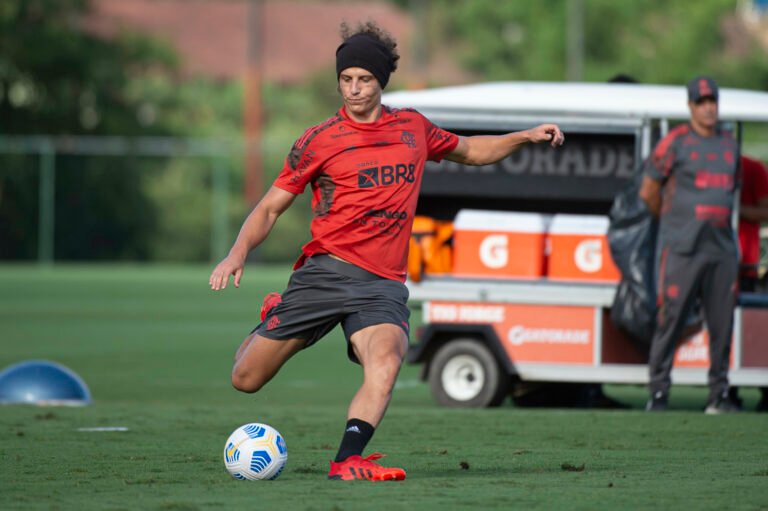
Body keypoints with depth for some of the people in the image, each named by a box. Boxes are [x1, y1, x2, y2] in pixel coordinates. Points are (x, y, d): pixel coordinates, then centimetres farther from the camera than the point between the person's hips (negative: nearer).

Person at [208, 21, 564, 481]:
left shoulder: (413, 128, 12)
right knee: (246, 379, 1)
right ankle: (274, 318, 35)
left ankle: (348, 460, -38)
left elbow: (471, 151, 31)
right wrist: (239, 253, -13)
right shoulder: (319, 141, 1)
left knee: (386, 361, -31)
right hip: (326, 271, -1)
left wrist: (526, 137, 16)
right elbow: (271, 206, 5)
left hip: (384, 284, 1)